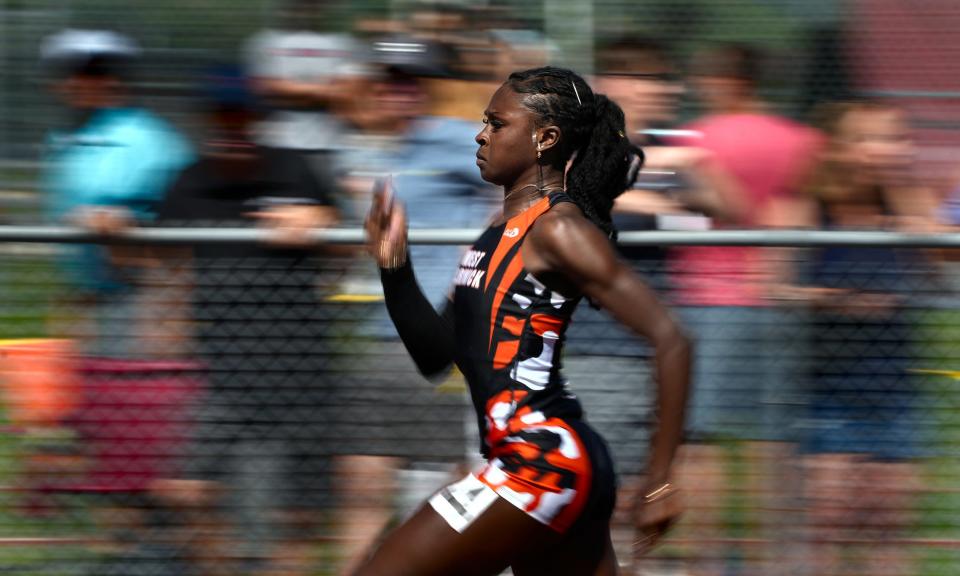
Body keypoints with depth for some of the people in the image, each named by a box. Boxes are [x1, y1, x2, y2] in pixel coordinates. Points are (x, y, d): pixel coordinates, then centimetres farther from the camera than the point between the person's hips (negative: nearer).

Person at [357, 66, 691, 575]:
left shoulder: (556, 229, -11)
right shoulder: (503, 231, 17)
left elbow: (669, 341, -17)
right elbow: (436, 355, 20)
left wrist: (659, 484, -19)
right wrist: (393, 263, 5)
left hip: (541, 465, -10)